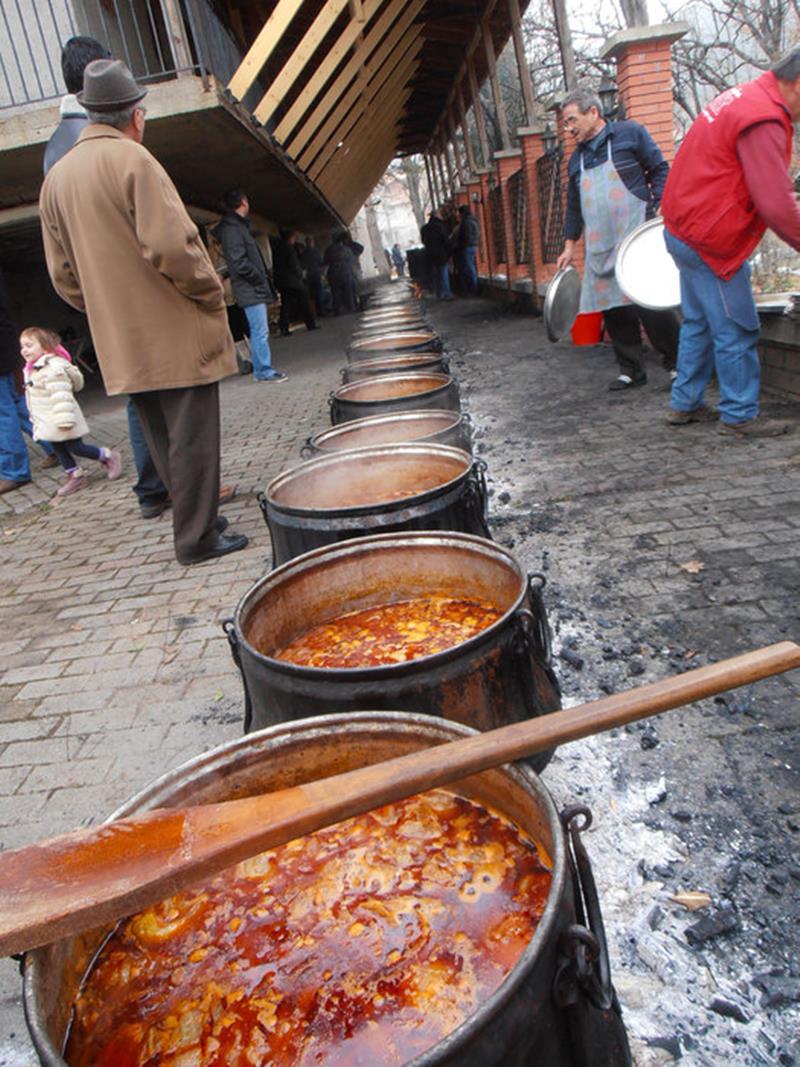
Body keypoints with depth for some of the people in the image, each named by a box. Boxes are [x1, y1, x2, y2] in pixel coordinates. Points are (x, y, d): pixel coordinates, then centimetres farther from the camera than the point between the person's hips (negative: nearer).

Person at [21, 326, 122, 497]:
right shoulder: (32, 370, 13)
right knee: (58, 448, 12)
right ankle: (75, 475, 23)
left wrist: (64, 420, -30)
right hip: (48, 424, 10)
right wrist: (36, 420, 26)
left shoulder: (53, 368, -21)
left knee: (76, 447, -3)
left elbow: (61, 396, -27)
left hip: (62, 422, -10)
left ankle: (108, 457, 13)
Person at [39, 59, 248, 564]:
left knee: (163, 437, 15)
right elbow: (171, 245, -20)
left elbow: (64, 275, 14)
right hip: (175, 334, -7)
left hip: (121, 345, 7)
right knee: (192, 436, -1)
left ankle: (195, 520, 27)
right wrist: (211, 294, -7)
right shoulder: (131, 158, -9)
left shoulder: (56, 177, 13)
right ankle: (198, 537, 5)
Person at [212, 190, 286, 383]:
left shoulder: (238, 226, 19)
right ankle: (264, 371, -3)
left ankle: (261, 370, 18)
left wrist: (263, 279, 11)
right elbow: (239, 263, -19)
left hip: (255, 289, 10)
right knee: (260, 332, -8)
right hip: (250, 289, -10)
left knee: (259, 331, 13)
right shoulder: (232, 229, -12)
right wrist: (261, 279, -11)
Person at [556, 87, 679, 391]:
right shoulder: (576, 159, 18)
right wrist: (569, 246, 18)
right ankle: (631, 369, 13)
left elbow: (660, 170, 2)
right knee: (613, 308, 2)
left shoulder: (630, 133, 3)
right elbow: (573, 206, 22)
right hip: (600, 247, 6)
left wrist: (659, 208, -11)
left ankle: (678, 362, 5)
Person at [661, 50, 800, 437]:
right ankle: (740, 416, 8)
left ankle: (684, 404, 25)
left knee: (698, 324, 17)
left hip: (686, 230, 10)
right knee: (736, 331, -2)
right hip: (709, 241, -10)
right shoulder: (764, 121, -20)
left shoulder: (745, 97, 13)